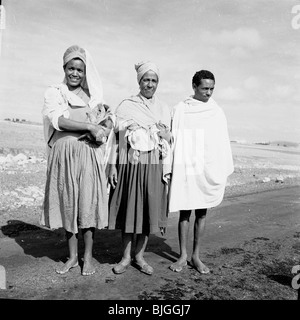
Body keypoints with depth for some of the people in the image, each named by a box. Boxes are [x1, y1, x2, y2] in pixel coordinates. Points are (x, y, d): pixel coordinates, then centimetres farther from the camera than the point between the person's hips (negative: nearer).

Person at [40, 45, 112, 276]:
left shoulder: (93, 96, 12)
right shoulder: (54, 93, 7)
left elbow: (108, 126, 8)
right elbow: (58, 120, -11)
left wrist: (98, 131, -13)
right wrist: (90, 126, -14)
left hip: (89, 156, 0)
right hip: (63, 156, 0)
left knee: (88, 204, 0)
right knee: (67, 204, 5)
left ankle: (88, 257, 14)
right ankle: (73, 256, 20)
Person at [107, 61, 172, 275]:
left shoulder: (165, 109, 11)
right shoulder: (125, 106, 6)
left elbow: (169, 142, 7)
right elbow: (116, 137, 3)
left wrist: (167, 170, 0)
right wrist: (113, 165, -4)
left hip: (154, 167, 2)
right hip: (130, 165, -1)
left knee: (149, 210, 4)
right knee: (129, 208, 3)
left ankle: (139, 256, 20)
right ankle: (126, 256, 19)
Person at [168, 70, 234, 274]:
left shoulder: (217, 112, 6)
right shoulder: (180, 110, 1)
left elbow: (223, 144, 7)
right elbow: (174, 139, 1)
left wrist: (224, 173, 3)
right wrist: (171, 168, -4)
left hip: (209, 169, 2)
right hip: (186, 168, -1)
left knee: (202, 212, 7)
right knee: (184, 211, 3)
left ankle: (196, 256, 20)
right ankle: (183, 256, 16)